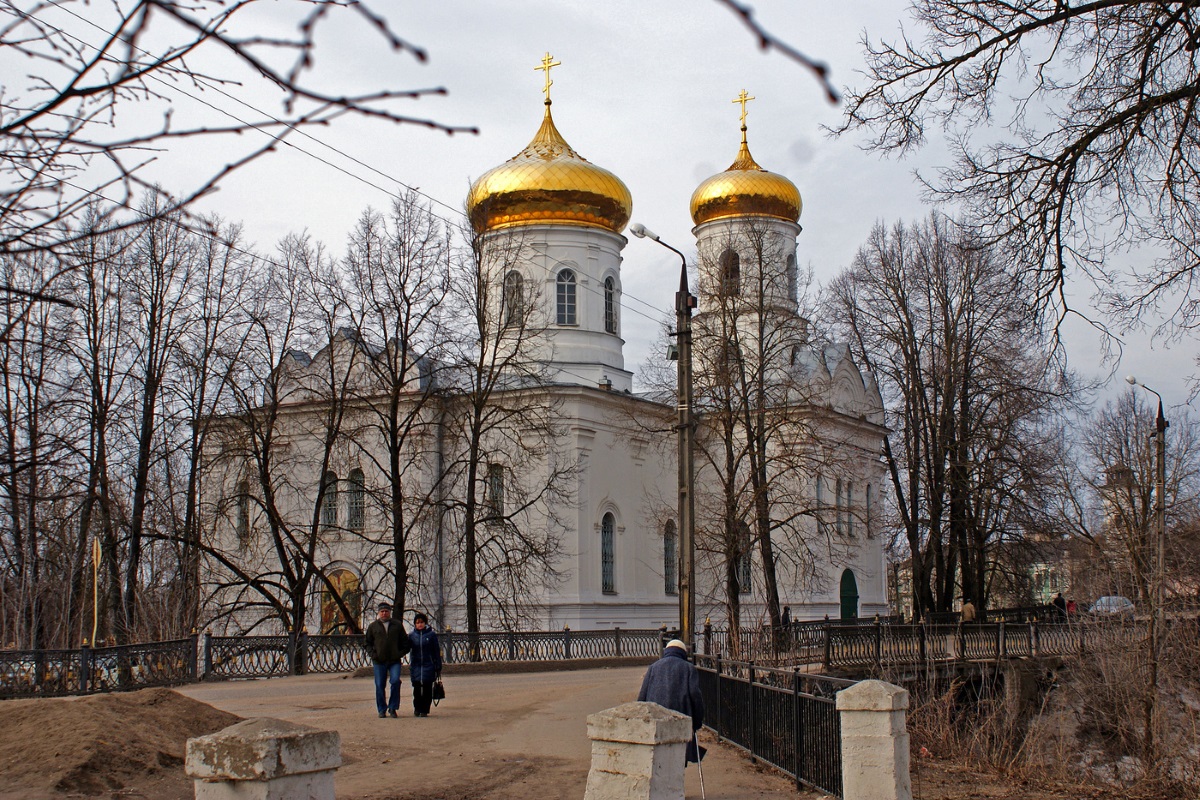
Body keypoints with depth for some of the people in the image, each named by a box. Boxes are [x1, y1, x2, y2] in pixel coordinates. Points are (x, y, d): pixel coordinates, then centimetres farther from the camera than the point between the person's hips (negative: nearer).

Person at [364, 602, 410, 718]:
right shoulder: (373, 626, 9)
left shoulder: (397, 625, 9)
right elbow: (366, 642, 14)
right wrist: (373, 654, 0)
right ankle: (382, 710, 13)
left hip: (395, 661, -1)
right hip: (379, 661, 1)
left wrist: (401, 653, 2)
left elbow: (405, 642, 15)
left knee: (395, 681, -15)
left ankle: (392, 708, -1)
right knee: (380, 686, 2)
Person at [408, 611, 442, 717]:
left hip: (428, 666, -1)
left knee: (427, 689, -2)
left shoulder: (431, 635, -1)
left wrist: (438, 667, 2)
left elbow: (437, 652, 2)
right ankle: (417, 709, 18)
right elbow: (407, 648, 6)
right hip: (415, 666, 1)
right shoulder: (411, 635, 4)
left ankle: (424, 710, 6)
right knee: (416, 689, 3)